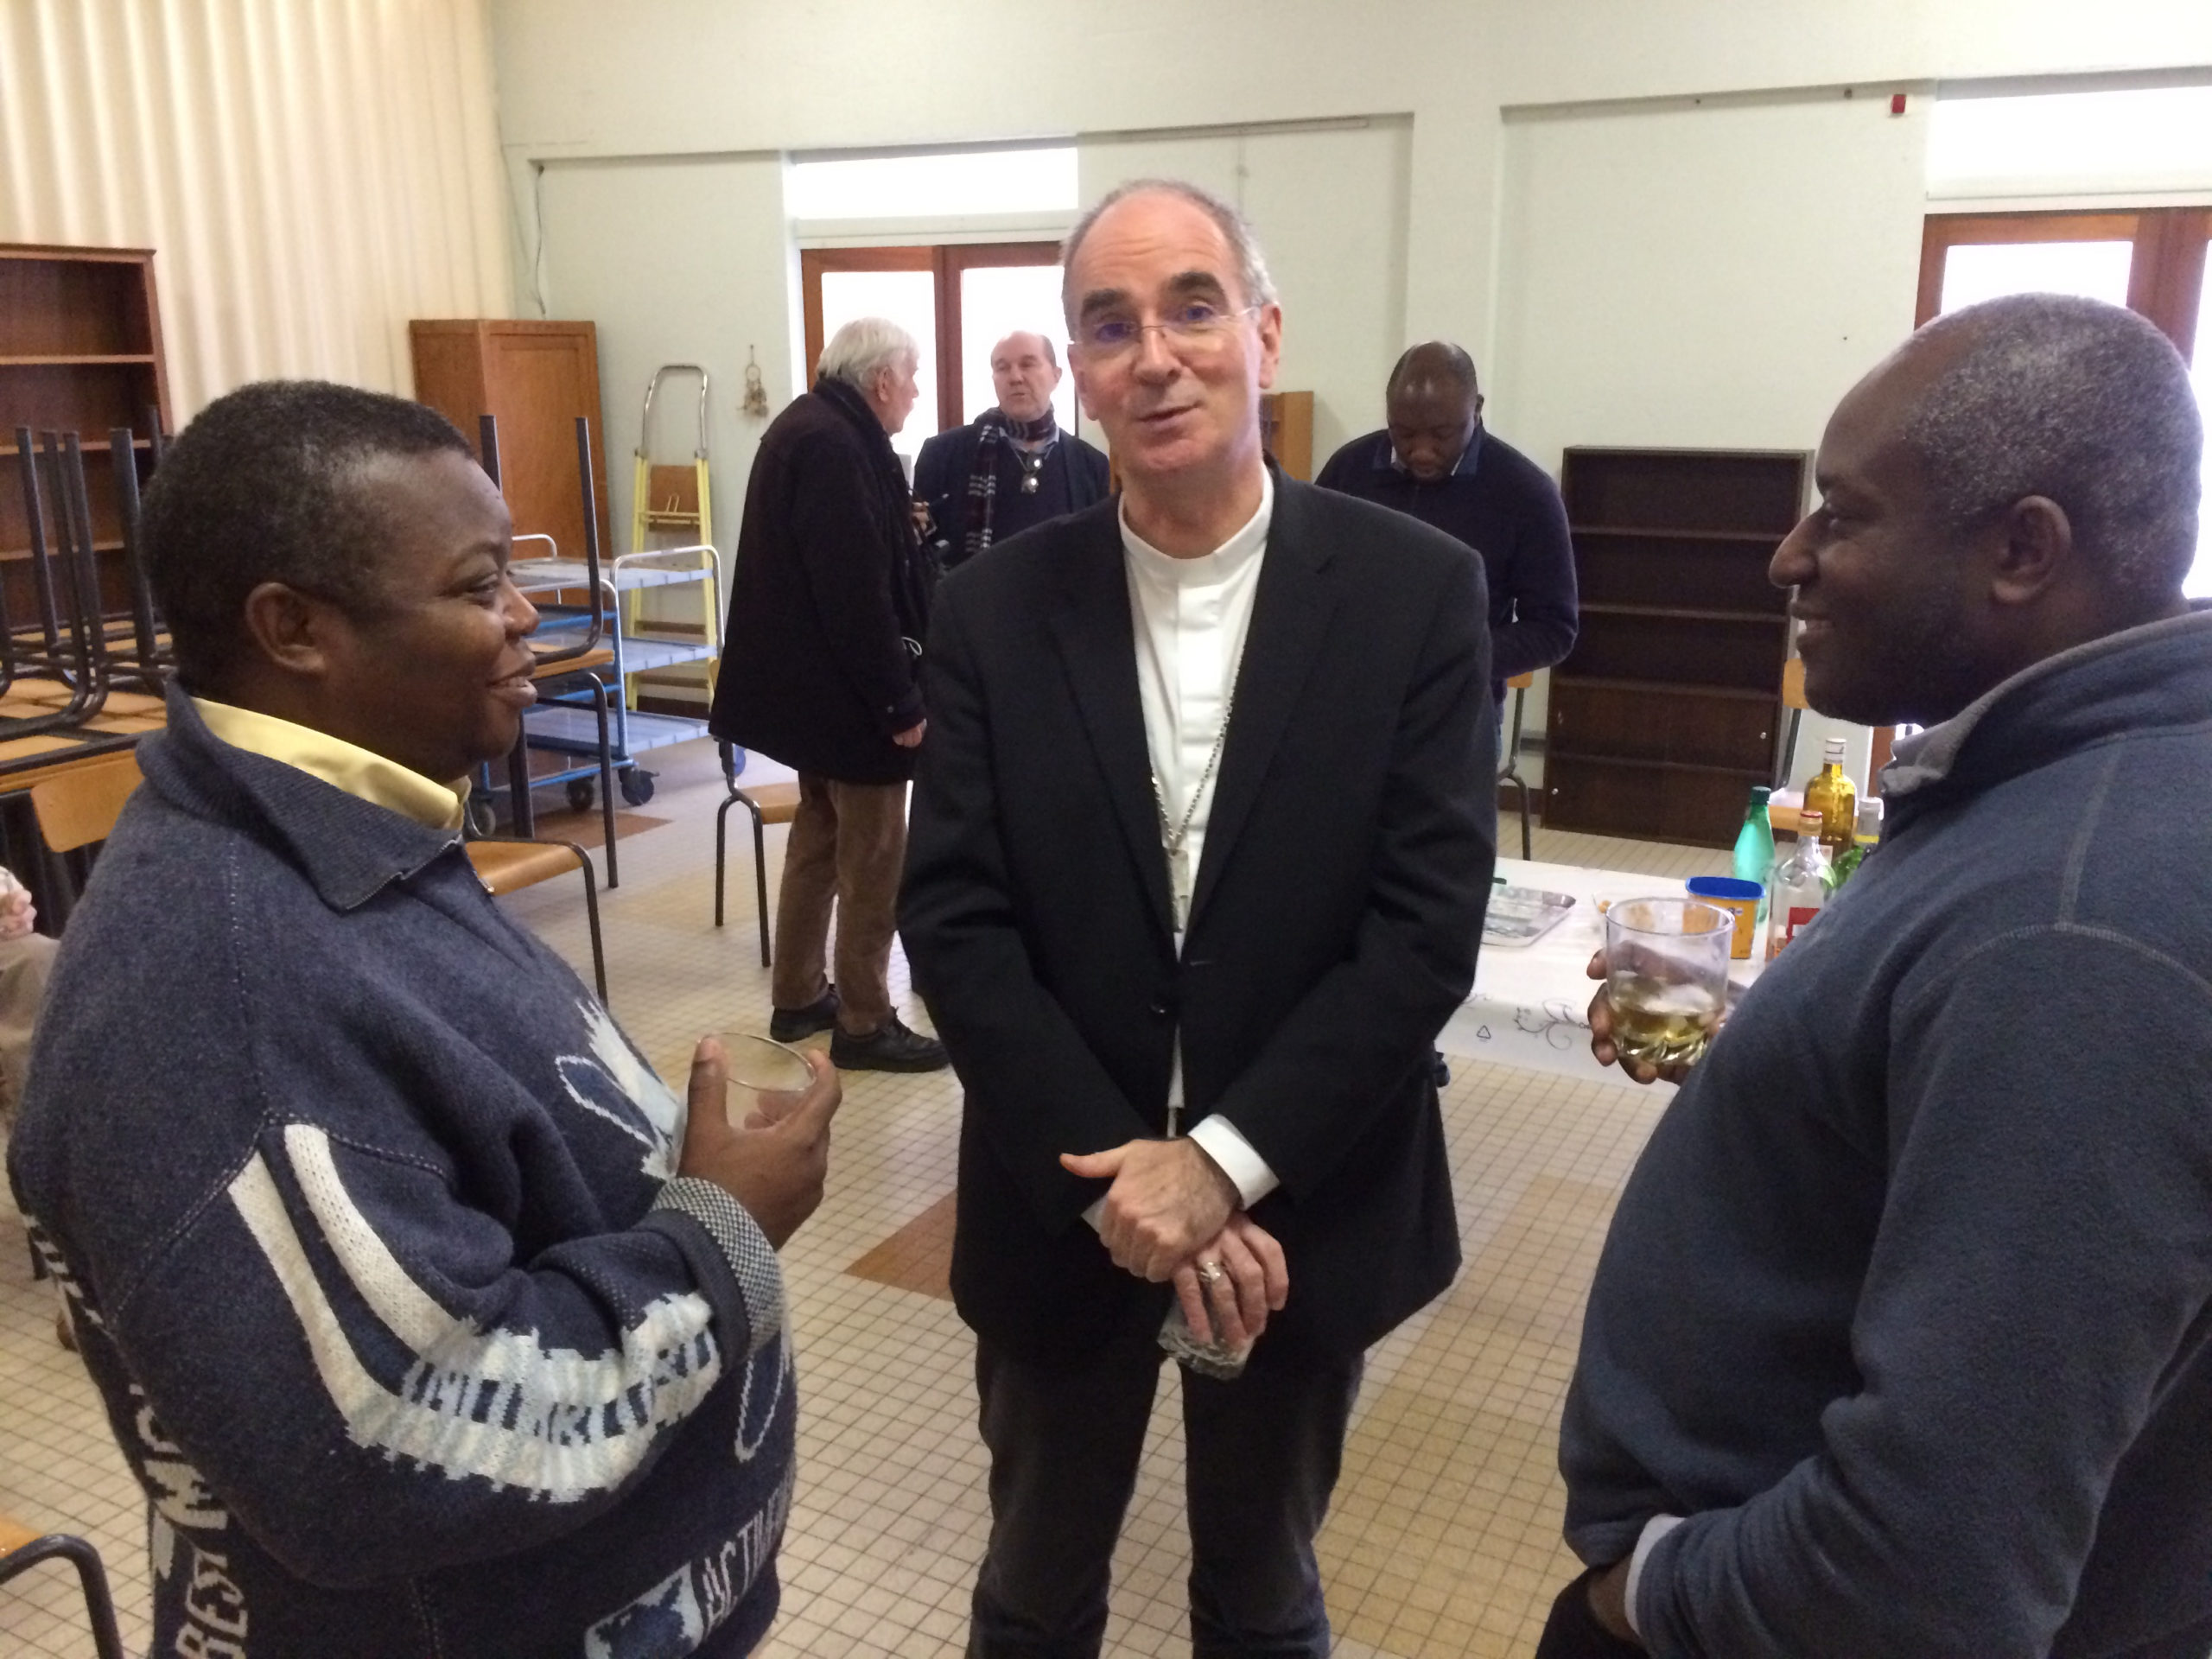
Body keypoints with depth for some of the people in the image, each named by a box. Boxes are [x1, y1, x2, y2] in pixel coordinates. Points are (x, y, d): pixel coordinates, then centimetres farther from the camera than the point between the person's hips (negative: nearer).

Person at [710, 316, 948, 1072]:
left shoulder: (809, 428, 11)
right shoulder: (835, 447, -22)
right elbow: (856, 592, -25)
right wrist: (900, 700, -21)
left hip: (812, 681, 11)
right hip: (847, 689, -11)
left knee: (820, 838, 19)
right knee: (873, 857, 0)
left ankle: (799, 997, 30)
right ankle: (864, 1023, 10)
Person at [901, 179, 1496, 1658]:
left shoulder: (1417, 591, -10)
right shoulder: (995, 609, -6)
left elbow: (1430, 924, -14)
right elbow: (955, 921, -9)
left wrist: (1225, 1159, -19)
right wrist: (1120, 1174, -17)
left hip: (1306, 1210, 0)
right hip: (1062, 1202, 1)